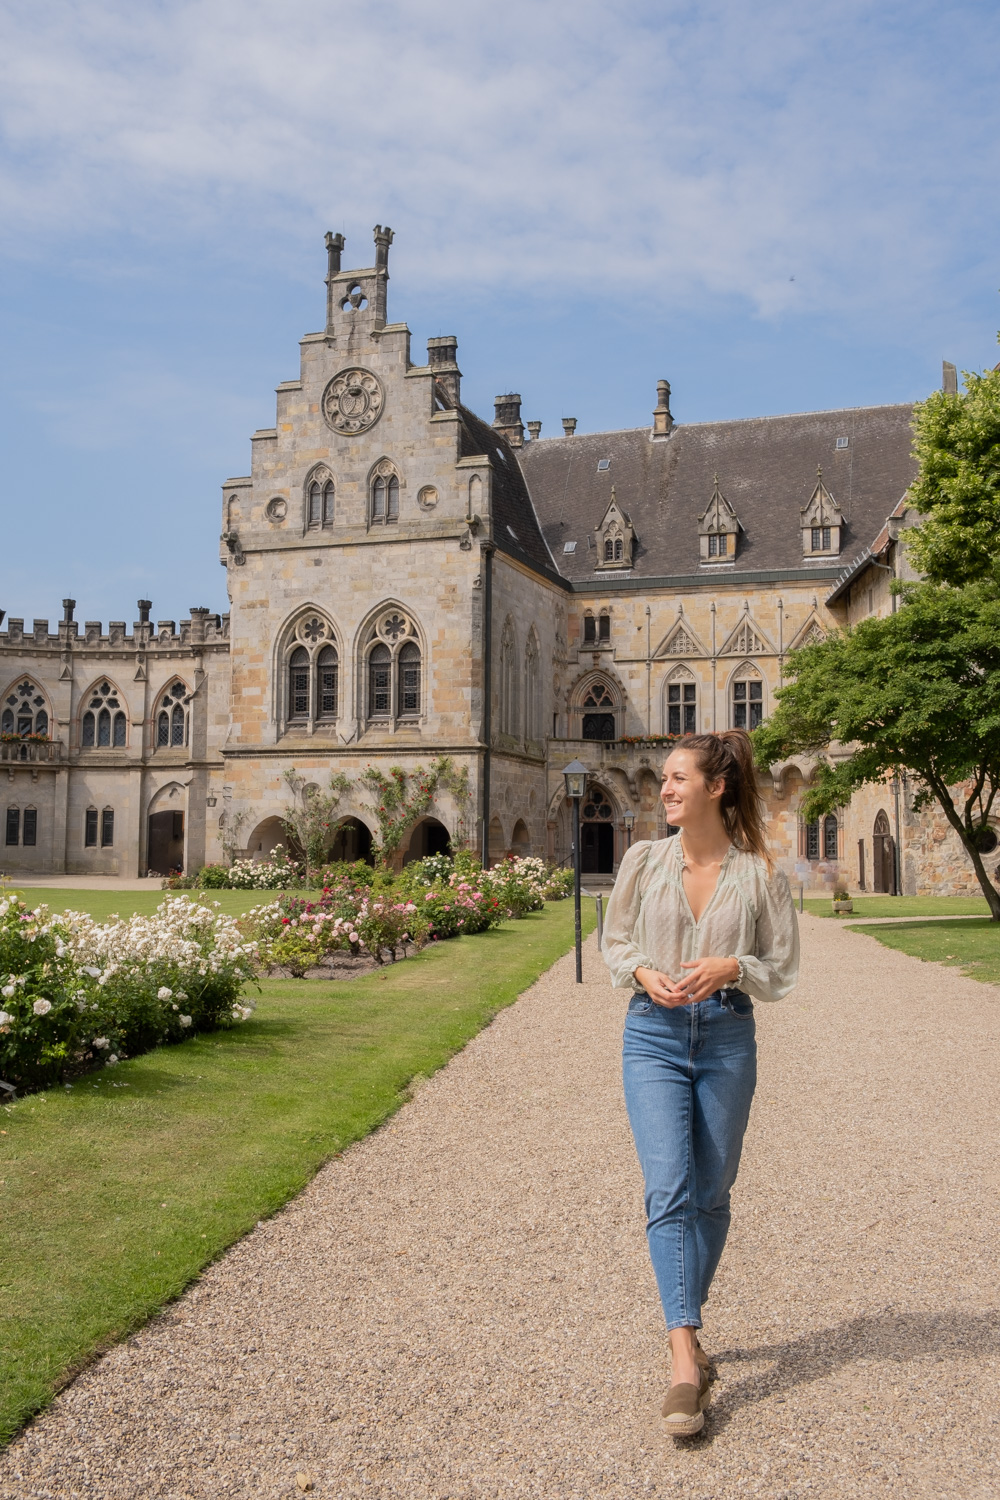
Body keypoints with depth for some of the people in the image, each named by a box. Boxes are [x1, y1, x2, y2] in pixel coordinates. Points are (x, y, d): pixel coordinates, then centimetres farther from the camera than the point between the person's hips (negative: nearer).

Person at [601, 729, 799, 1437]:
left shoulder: (758, 873, -2)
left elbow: (783, 969, 3)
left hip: (728, 1035, 0)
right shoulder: (644, 860, 2)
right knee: (669, 1190, -10)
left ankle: (686, 1322, 34)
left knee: (711, 1193, 11)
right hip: (654, 1033, 0)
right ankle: (686, 1361, -8)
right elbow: (615, 941, 12)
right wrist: (643, 973, -8)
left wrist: (733, 967, -16)